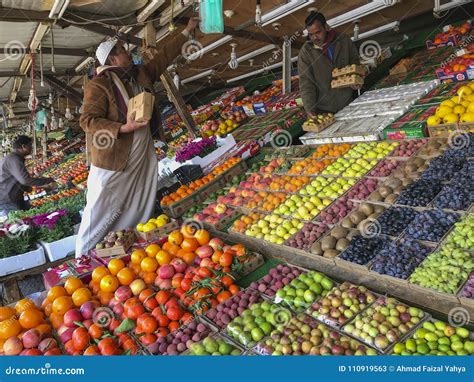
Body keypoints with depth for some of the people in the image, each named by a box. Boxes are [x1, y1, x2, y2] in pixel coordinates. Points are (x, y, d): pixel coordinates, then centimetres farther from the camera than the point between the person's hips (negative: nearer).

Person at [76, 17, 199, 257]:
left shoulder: (140, 75, 11)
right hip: (112, 163, -7)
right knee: (100, 216, 0)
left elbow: (163, 56, 20)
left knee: (139, 215, 13)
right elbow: (87, 120, -17)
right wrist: (123, 128, -26)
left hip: (143, 161, 7)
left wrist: (186, 32, 24)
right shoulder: (99, 85, -11)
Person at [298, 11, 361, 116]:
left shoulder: (344, 41, -1)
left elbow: (355, 64, 12)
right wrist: (309, 109, -22)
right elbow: (306, 83, -11)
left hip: (347, 104, 3)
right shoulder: (305, 52, -7)